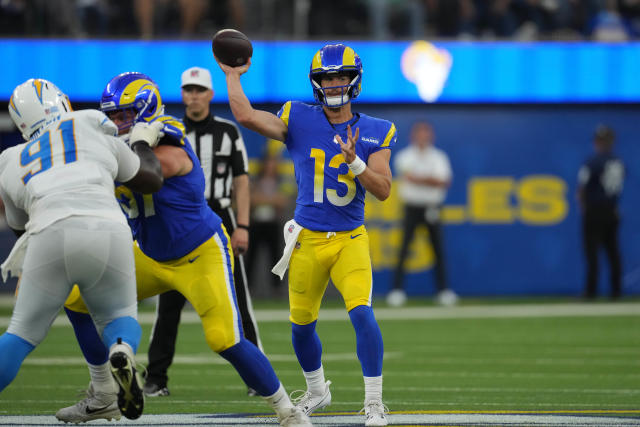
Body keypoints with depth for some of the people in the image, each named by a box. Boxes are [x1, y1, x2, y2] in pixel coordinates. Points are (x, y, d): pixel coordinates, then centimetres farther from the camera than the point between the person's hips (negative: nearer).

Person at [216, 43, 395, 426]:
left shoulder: (375, 133, -1)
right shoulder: (299, 121, -3)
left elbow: (383, 190, -8)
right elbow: (246, 116, -14)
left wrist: (354, 162, -23)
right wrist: (232, 75, -4)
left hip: (351, 240, -1)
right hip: (308, 240, 1)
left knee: (362, 313, -20)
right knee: (302, 325, 10)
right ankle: (317, 391, 36)